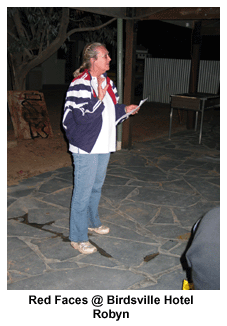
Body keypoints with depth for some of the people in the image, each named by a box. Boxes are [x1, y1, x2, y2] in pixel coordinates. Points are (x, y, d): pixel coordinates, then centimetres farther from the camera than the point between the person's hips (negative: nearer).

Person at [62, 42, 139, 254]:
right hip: (86, 148, -8)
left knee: (97, 186, 22)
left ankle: (92, 222, 42)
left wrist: (125, 109, 5)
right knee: (83, 192, -1)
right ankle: (78, 238, 13)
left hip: (103, 145, 9)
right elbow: (82, 117, -23)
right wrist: (100, 98, -27)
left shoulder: (106, 82, 10)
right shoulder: (80, 84, -17)